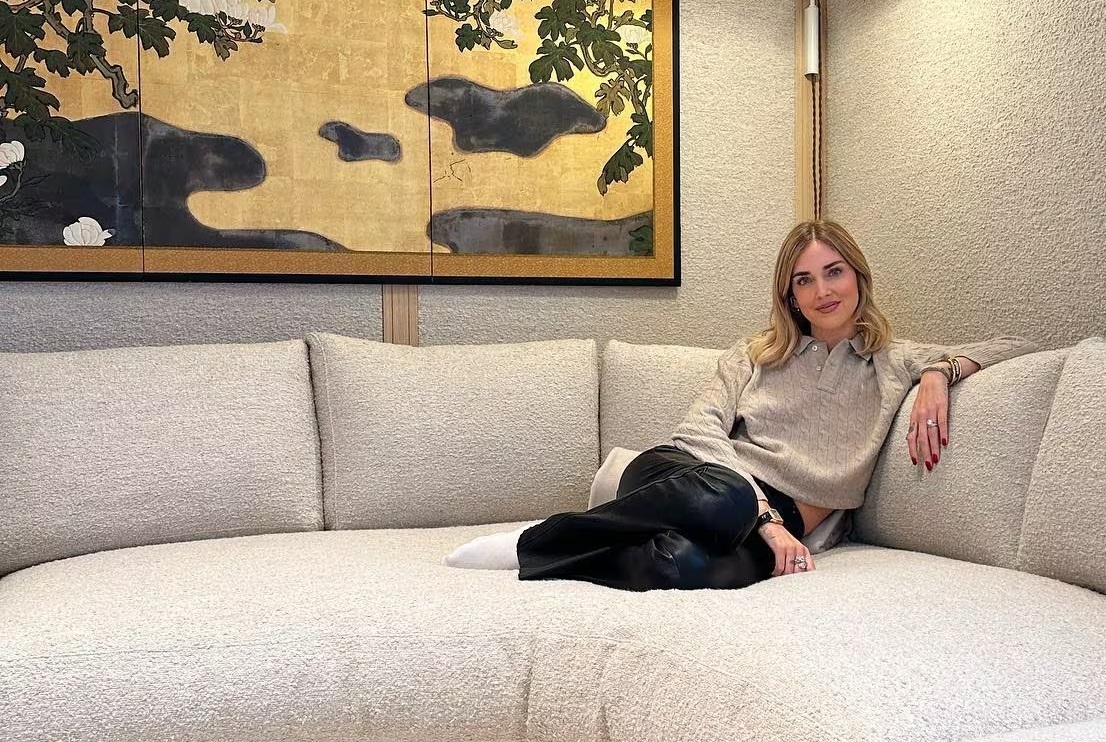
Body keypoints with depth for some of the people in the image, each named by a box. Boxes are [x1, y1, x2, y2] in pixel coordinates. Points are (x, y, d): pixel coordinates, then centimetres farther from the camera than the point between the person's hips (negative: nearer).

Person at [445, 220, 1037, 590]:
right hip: (686, 476, 1)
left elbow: (1018, 349, 19)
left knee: (687, 565, -42)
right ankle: (535, 541, -27)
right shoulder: (756, 355, 20)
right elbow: (699, 432, 4)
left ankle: (542, 559, -21)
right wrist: (764, 512, -13)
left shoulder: (893, 364, 20)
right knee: (723, 501, -43)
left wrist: (940, 370, -4)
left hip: (776, 523, -1)